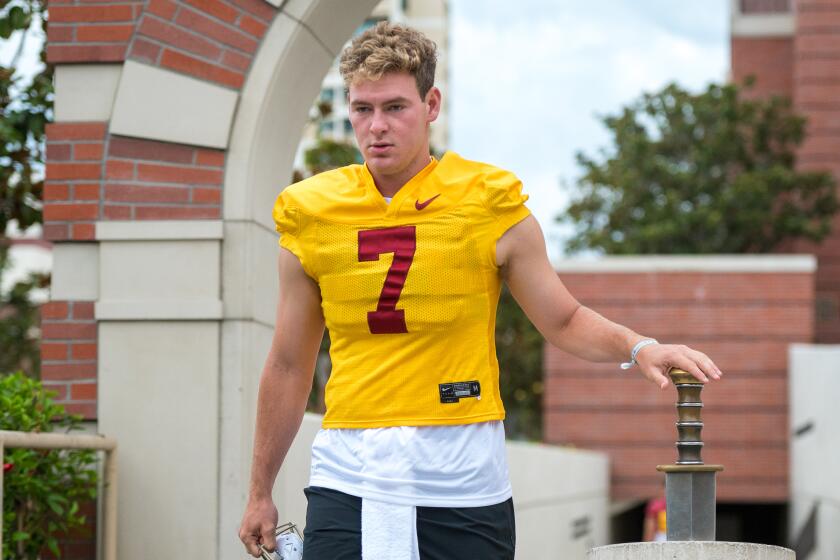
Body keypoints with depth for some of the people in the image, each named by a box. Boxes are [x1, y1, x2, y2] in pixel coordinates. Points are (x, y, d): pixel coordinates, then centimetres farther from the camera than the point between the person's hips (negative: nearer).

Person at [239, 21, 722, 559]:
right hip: (348, 475, 1)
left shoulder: (490, 203, 0)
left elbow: (564, 319, 11)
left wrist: (638, 348, -9)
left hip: (462, 478, -1)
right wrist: (260, 493, 16)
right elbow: (289, 367, 14)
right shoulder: (312, 215, 6)